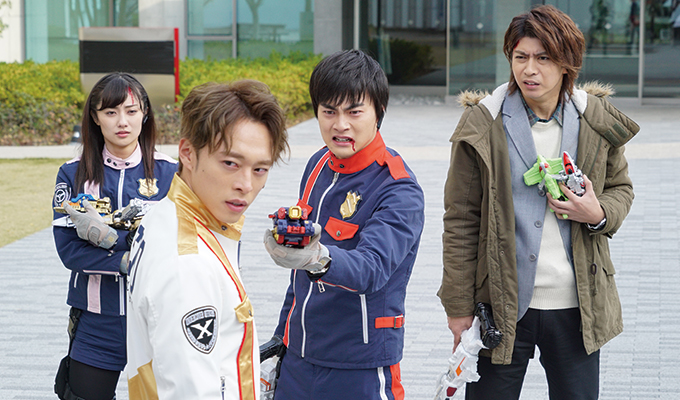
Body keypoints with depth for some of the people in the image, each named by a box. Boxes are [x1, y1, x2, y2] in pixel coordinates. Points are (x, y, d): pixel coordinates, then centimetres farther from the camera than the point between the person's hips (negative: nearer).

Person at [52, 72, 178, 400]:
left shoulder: (169, 173, -2)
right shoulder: (73, 175, 1)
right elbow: (68, 249, -6)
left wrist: (112, 237, -19)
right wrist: (127, 261, -19)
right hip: (96, 322, 1)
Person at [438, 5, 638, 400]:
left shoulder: (598, 122, 1)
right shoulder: (482, 124, -6)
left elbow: (620, 188, 17)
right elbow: (461, 220, -3)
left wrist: (599, 214, -7)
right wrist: (459, 306, -4)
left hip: (577, 306, 2)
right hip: (502, 305, -2)